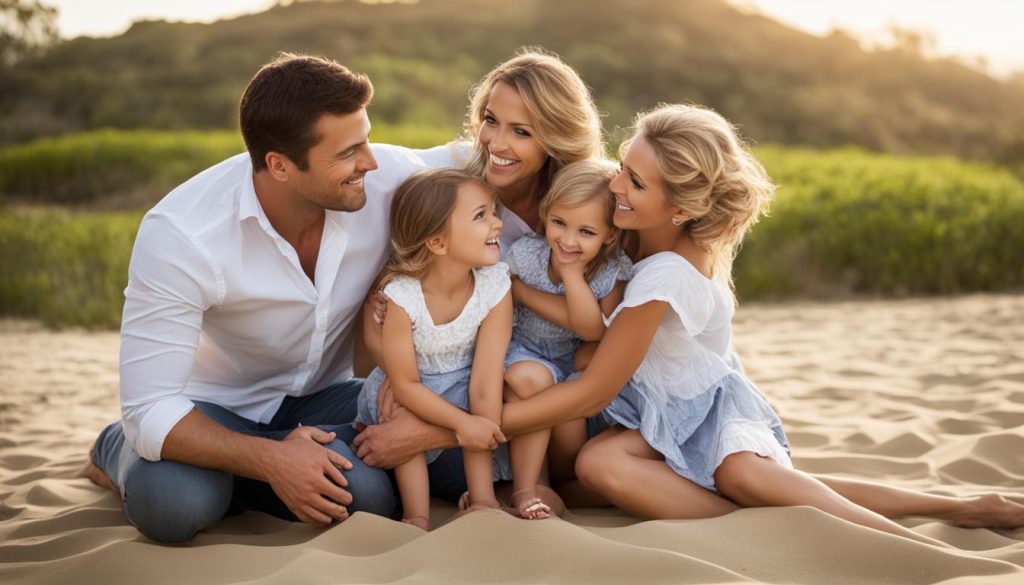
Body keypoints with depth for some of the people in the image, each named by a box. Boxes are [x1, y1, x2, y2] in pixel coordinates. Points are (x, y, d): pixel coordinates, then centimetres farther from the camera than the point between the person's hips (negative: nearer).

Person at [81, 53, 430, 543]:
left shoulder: (389, 178, -22)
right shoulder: (179, 235, -30)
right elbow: (149, 408, -28)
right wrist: (271, 460, -39)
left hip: (323, 394, 3)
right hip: (214, 406, -2)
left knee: (373, 494, -28)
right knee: (173, 506, -33)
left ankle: (220, 477, 3)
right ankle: (121, 452, 7)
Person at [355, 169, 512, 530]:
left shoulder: (494, 286, -24)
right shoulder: (401, 296, -29)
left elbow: (484, 382, -26)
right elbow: (405, 384, -22)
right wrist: (463, 423, -31)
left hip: (460, 386, 2)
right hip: (413, 395, -2)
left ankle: (482, 498, -18)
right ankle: (417, 515, -21)